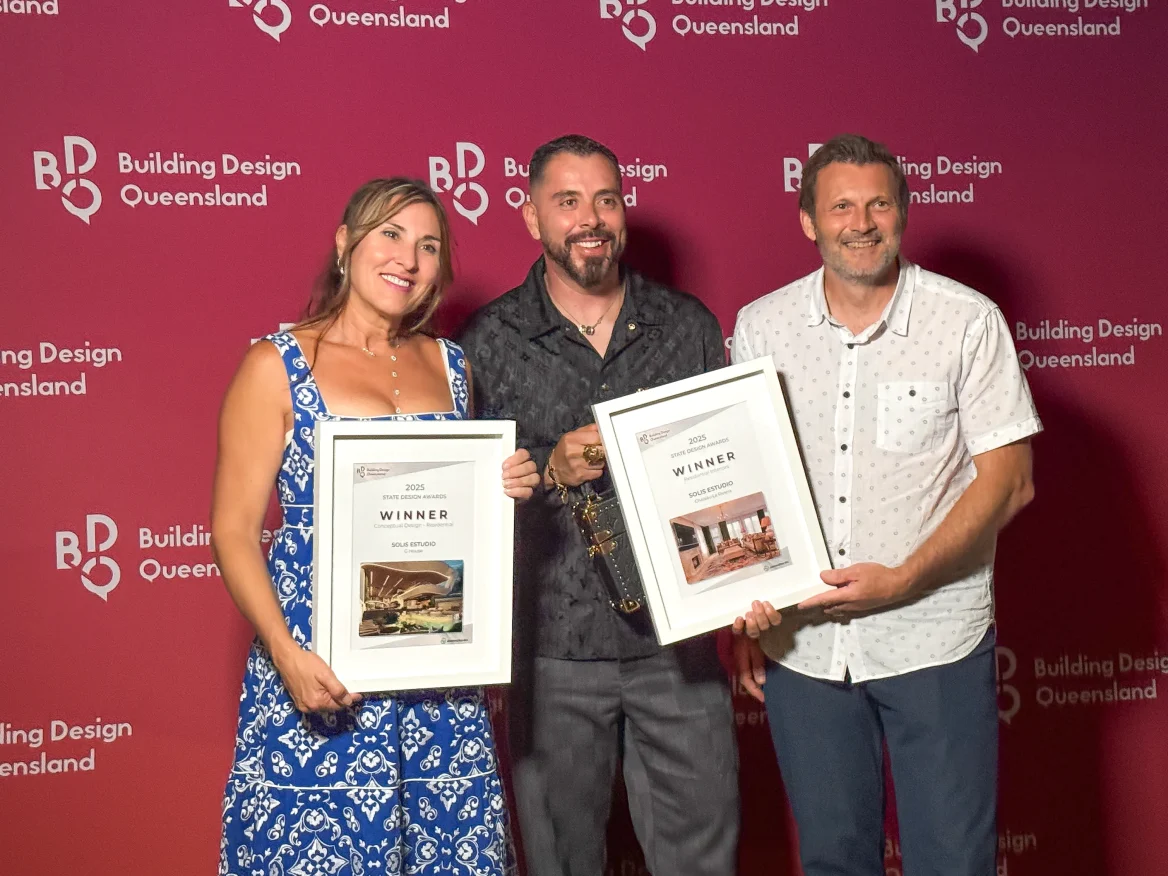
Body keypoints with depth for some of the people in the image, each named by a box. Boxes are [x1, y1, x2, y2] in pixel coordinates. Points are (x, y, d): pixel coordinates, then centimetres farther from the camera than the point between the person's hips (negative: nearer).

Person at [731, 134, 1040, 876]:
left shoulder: (969, 321, -5)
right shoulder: (760, 327, 3)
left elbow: (1007, 482, -7)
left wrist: (901, 580, -16)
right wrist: (743, 611, -2)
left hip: (937, 644, -2)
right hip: (801, 645, 3)